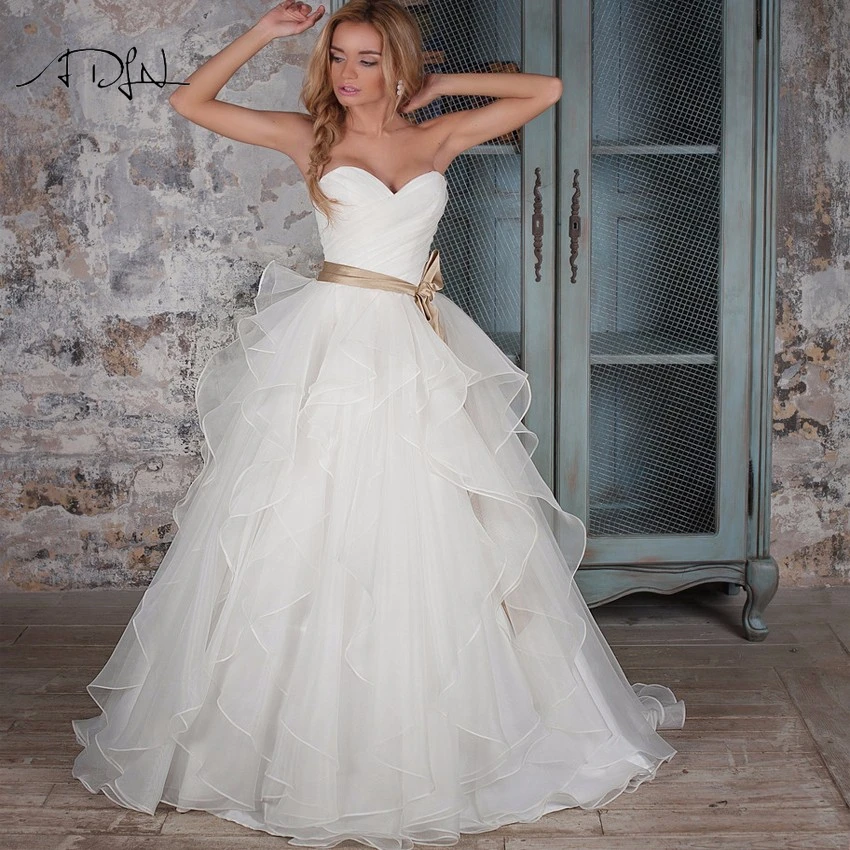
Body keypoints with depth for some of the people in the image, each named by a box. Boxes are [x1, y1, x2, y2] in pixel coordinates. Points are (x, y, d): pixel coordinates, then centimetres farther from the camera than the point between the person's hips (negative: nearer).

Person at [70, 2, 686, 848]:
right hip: (331, 347, -2)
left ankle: (424, 741, 19)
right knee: (310, 541, -1)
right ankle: (301, 742, 11)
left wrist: (441, 87, 12)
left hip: (417, 357, 2)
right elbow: (191, 100, 6)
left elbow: (546, 90, 15)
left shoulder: (439, 139, 10)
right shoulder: (310, 136, 6)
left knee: (425, 542, 4)